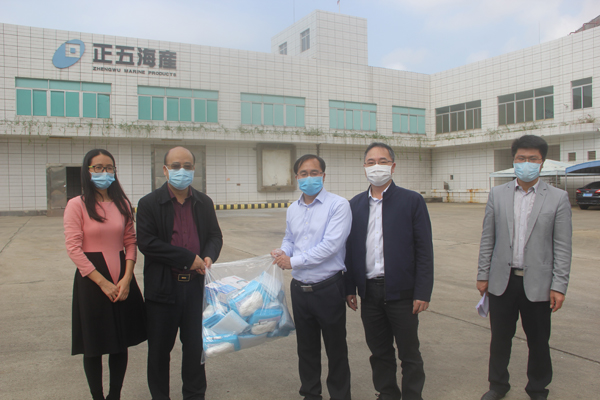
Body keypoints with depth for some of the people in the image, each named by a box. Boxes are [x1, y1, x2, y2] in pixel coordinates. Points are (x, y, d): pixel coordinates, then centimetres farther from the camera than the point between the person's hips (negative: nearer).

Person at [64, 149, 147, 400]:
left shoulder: (123, 204, 7)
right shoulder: (77, 205, -6)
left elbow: (130, 242, 6)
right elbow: (73, 248, -10)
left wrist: (127, 278, -8)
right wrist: (103, 282, -14)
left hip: (122, 281, 4)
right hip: (91, 280, -4)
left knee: (121, 344, 12)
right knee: (94, 346, 7)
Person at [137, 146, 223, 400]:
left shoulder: (204, 203, 8)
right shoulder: (149, 204, -5)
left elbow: (215, 235, 13)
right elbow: (146, 243, -15)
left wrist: (209, 256, -10)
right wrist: (188, 258, -18)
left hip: (197, 285, 3)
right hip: (163, 287, -3)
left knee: (196, 345, 13)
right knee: (160, 348, 12)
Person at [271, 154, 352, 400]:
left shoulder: (338, 205, -12)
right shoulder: (292, 209, 9)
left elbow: (330, 245, -21)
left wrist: (293, 261, -17)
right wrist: (282, 252, -3)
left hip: (328, 288, -6)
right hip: (300, 288, 6)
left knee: (336, 348, 8)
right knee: (306, 347, 18)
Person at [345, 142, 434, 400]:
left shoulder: (412, 201, -4)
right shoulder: (355, 204, 7)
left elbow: (424, 250, -6)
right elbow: (350, 248, 8)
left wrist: (423, 292, -11)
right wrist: (350, 287, 4)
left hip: (401, 292, -3)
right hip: (369, 292, 3)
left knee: (409, 354, 8)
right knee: (379, 352, 16)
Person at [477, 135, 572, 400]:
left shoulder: (558, 198, -2)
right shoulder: (497, 194, 4)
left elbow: (562, 247, -3)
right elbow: (487, 239, 5)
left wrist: (559, 286, -7)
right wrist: (483, 275, 3)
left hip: (537, 283, -1)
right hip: (502, 281, 2)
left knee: (538, 342, 12)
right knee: (499, 337, 14)